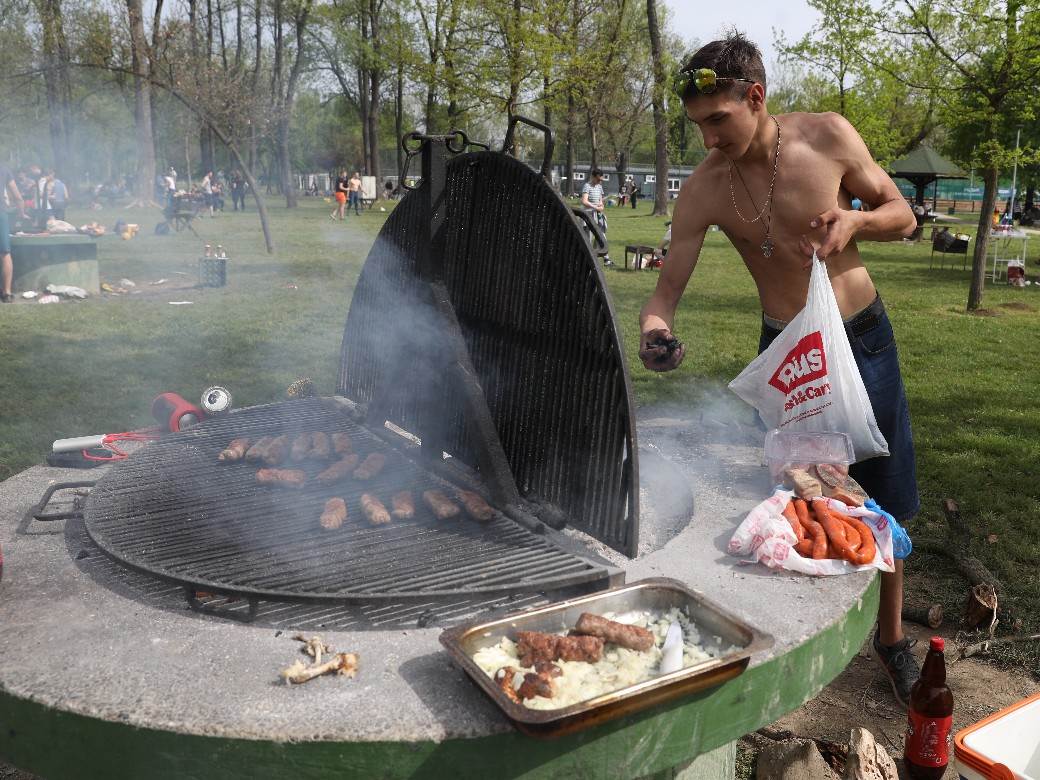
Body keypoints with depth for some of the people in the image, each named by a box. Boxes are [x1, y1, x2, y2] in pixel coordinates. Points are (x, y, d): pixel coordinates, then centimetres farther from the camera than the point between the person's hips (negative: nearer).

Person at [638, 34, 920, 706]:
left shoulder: (829, 137, -14)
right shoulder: (704, 190, -13)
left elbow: (903, 217, -3)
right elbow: (669, 286, -12)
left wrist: (855, 221, -25)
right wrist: (654, 330, -34)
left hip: (864, 338, 0)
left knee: (886, 499, 10)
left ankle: (892, 636, 31)